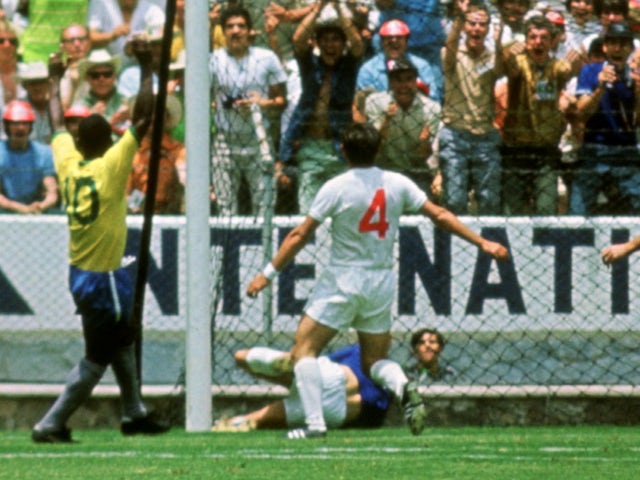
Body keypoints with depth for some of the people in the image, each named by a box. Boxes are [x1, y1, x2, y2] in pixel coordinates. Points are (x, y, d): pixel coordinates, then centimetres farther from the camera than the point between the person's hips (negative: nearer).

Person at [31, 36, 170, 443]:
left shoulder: (68, 162, -3)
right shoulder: (110, 166, -19)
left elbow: (58, 124, 15)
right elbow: (143, 118, -20)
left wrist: (56, 80, 29)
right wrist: (147, 68, -16)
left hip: (80, 271, 8)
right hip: (102, 279, -8)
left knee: (123, 343, 23)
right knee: (96, 359, 0)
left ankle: (135, 414, 34)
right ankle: (52, 425, -3)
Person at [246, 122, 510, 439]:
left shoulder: (335, 188, -10)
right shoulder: (397, 184, 0)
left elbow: (300, 235, -7)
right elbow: (440, 216, 4)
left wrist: (268, 274, 0)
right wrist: (482, 243, 12)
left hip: (343, 281, -5)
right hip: (382, 283, 5)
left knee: (304, 349, 3)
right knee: (374, 361, 15)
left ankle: (314, 422, -12)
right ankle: (403, 388, -18)